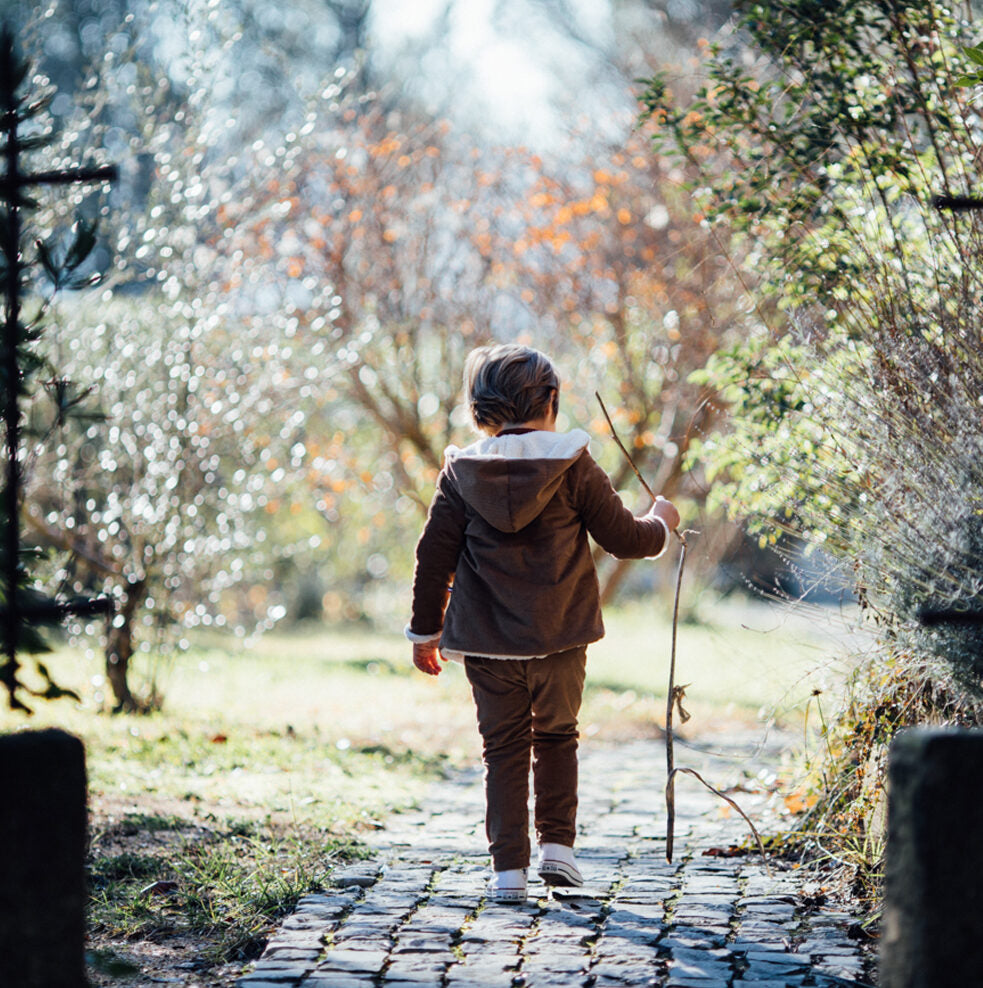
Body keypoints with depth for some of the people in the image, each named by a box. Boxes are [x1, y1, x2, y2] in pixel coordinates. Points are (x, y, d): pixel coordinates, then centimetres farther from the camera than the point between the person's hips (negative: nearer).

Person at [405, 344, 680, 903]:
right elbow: (624, 538, 1)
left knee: (504, 749, 9)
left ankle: (509, 868, 5)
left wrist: (425, 631, 12)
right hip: (560, 639, -1)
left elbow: (435, 557, 2)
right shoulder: (573, 467, -5)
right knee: (557, 736, 19)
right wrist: (661, 524, 23)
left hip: (487, 645, 1)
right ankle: (557, 845, 11)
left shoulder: (462, 473, 0)